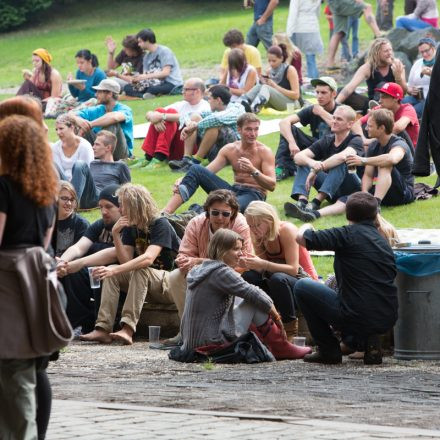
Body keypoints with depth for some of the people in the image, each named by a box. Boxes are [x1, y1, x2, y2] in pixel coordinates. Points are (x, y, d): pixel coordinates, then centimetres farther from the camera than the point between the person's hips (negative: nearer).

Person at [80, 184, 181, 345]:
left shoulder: (161, 225, -16)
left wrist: (115, 270, -39)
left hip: (173, 285, -7)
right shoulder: (130, 228, 7)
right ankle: (103, 329, -28)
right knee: (111, 273, -13)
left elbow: (148, 259, -31)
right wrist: (115, 235, -14)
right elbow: (126, 261, -2)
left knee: (140, 271, -34)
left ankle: (128, 329, -43)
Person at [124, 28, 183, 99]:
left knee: (152, 89, -43)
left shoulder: (164, 51, -8)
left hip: (172, 83, -8)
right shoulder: (147, 56, 16)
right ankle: (144, 95, -32)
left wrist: (146, 76, -24)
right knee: (127, 88, -10)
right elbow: (145, 74, 9)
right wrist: (137, 79, -14)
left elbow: (166, 72, -17)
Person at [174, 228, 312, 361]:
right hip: (213, 341, -10)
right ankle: (281, 349, 0)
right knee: (255, 303, -8)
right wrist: (274, 312, 0)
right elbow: (251, 293, -14)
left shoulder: (199, 270, 17)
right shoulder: (221, 272, -13)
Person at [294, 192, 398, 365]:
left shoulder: (348, 234, -7)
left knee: (302, 287, 10)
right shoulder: (383, 241, 14)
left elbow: (301, 238, -9)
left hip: (358, 317, -7)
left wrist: (306, 227, 15)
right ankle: (367, 341, 11)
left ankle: (329, 350, 11)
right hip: (388, 320, 7)